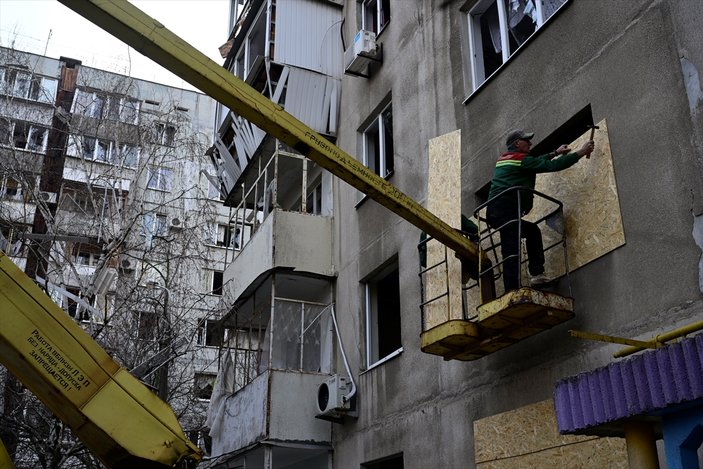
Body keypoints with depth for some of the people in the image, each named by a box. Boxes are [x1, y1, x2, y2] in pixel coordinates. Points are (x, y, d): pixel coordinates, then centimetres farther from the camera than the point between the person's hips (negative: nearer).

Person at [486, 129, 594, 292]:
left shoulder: (505, 158, 24)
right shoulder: (520, 159, -2)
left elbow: (536, 162, 39)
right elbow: (552, 166, -6)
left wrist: (556, 153, 43)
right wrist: (581, 153, 2)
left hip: (494, 212, 10)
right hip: (506, 209, -10)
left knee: (533, 231, 23)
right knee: (512, 252, -19)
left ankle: (537, 274, 13)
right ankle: (512, 291, -31)